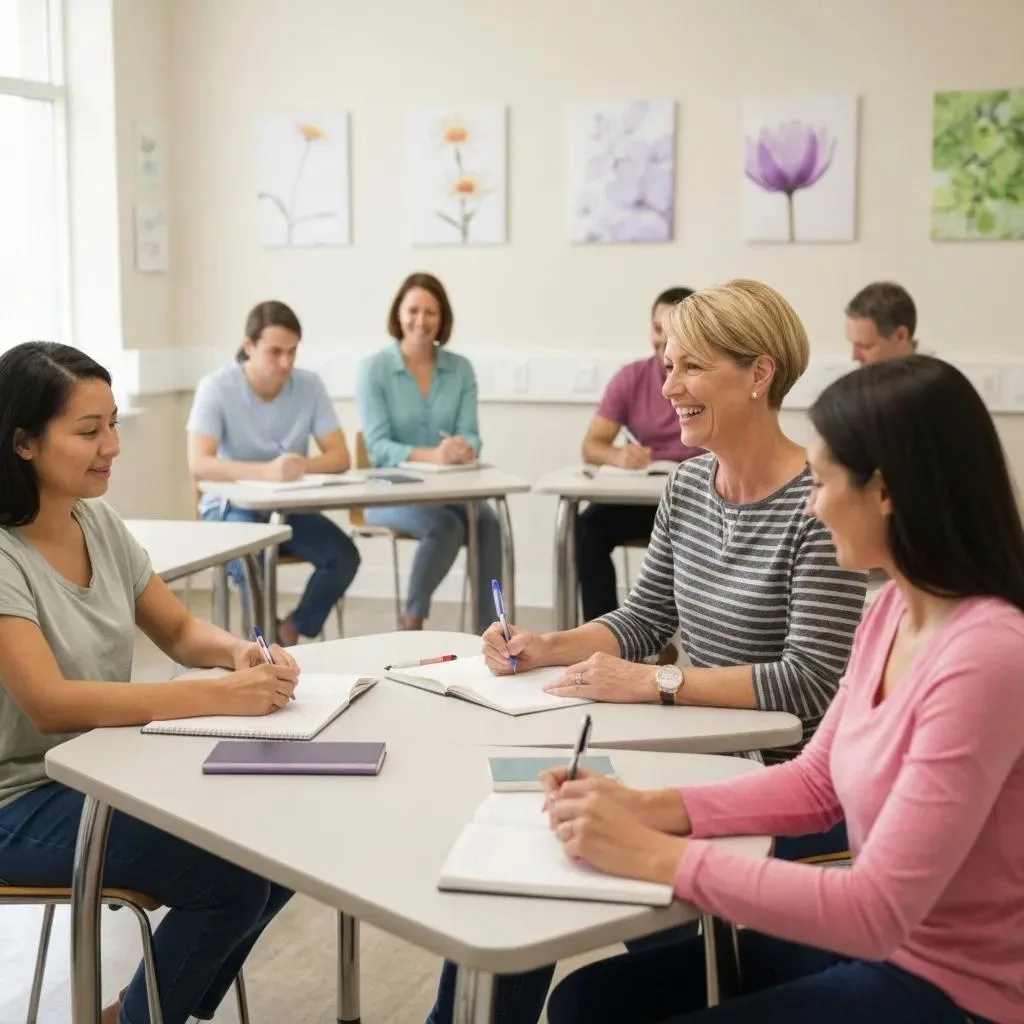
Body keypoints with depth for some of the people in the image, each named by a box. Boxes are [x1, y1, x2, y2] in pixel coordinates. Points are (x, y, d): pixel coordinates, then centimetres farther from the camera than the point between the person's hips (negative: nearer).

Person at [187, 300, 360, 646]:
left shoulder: (310, 386, -6)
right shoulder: (216, 387, -17)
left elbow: (340, 457, -8)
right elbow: (198, 464, -28)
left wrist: (301, 466, -31)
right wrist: (266, 471, -45)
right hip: (231, 506, -3)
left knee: (344, 555, -22)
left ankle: (288, 633, 1)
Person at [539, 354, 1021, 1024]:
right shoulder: (896, 609, 1)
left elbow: (877, 910, -28)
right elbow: (817, 782, 9)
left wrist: (655, 855, -25)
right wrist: (652, 809, -5)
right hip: (874, 941, 8)